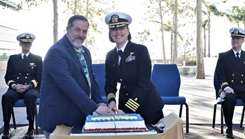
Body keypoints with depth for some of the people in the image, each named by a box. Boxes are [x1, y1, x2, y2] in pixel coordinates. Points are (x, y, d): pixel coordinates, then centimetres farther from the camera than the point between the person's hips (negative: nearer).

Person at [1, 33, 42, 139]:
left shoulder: (37, 59, 12)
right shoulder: (13, 58, 18)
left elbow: (39, 78, 3)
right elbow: (8, 77, 11)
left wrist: (28, 86, -14)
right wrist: (14, 85, -11)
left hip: (31, 89, -2)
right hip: (15, 89, 2)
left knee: (30, 96, -37)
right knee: (6, 97, -32)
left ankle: (31, 128, -30)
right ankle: (6, 128, -23)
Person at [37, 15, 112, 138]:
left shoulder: (85, 51, 10)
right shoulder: (56, 51, -18)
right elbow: (69, 84, -26)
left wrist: (99, 102, -1)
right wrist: (94, 107, -27)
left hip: (81, 116, 8)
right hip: (59, 119, -8)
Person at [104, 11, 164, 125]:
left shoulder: (141, 50, -11)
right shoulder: (110, 56, 4)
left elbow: (143, 83, -17)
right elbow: (110, 84, 6)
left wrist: (127, 109, -22)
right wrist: (111, 101, -14)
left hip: (148, 107, -4)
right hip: (124, 105, 4)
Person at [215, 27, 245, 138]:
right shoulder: (223, 56, 11)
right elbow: (219, 74, 1)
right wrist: (225, 86, -16)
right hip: (230, 89, -1)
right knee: (229, 99, -36)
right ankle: (229, 128, -17)